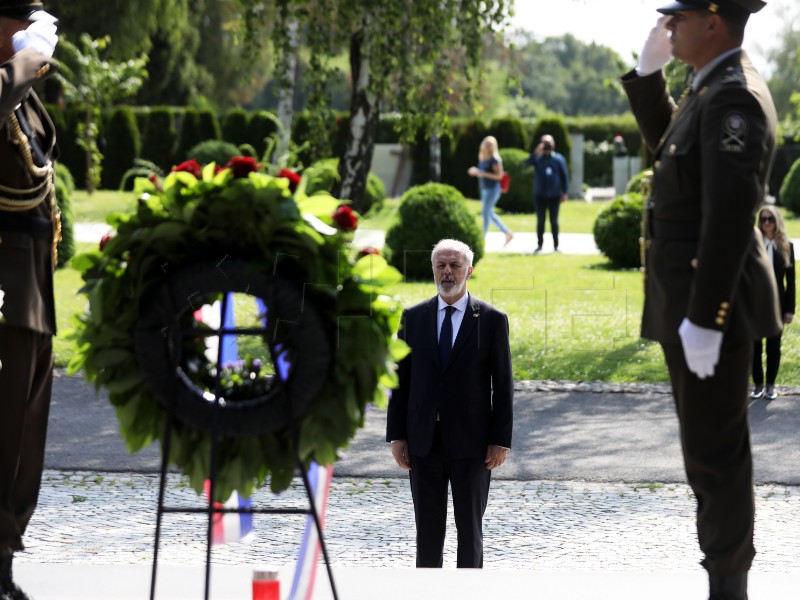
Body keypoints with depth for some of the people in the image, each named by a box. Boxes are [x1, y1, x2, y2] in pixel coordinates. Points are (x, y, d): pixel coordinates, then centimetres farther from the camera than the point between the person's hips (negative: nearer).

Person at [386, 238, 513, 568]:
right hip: (424, 442, 2)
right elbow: (401, 380, 7)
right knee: (427, 529, 6)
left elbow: (503, 384, -1)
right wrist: (396, 435, 1)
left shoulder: (492, 319, -1)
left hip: (470, 442, -2)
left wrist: (501, 440, -6)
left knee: (470, 529, 4)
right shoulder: (414, 317, 6)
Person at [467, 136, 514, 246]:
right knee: (489, 213, 13)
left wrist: (484, 174, -26)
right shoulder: (482, 158, 10)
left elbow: (499, 175, -18)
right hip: (485, 188, 9)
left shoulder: (494, 159, -16)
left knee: (485, 212, -8)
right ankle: (508, 233, 21)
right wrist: (475, 171, 0)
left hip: (493, 189, -9)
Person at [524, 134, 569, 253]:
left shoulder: (559, 159, 1)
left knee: (554, 221, 5)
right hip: (540, 195, 1)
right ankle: (539, 244, 12)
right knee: (540, 220, 5)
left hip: (554, 195, -1)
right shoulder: (538, 158, 1)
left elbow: (565, 176, 3)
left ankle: (556, 245, 11)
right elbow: (528, 163, -19)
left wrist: (565, 192, -2)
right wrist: (536, 152, -33)